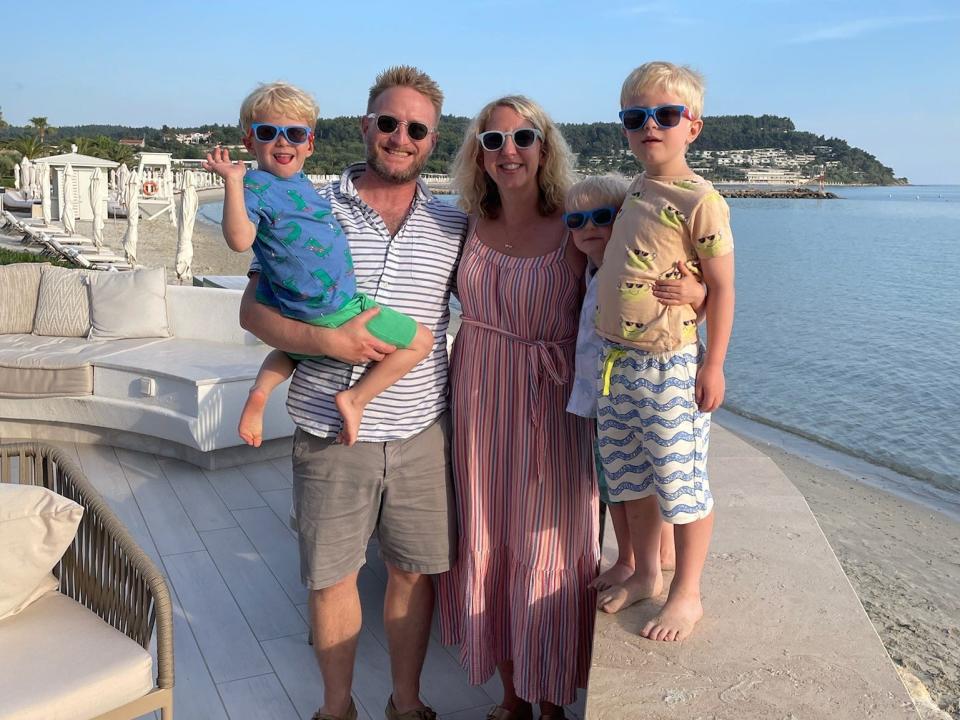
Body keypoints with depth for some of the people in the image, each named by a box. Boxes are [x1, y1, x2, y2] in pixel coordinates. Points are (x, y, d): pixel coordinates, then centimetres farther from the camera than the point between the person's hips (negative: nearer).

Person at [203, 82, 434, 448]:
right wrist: (233, 182, -36)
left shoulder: (298, 179, 13)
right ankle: (355, 398, -2)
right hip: (333, 312, -10)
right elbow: (240, 239, -33)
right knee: (420, 340, 0)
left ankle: (261, 390, 15)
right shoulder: (256, 185, -15)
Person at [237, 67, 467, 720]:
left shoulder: (454, 226, 5)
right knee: (331, 575, 11)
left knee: (415, 570, 13)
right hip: (330, 432, -1)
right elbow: (255, 309, -2)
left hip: (422, 432, 2)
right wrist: (330, 340, -17)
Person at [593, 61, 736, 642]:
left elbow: (722, 287, -12)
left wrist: (713, 365, -12)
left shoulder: (700, 201, -12)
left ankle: (687, 594, 22)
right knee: (631, 478, 18)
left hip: (669, 366, -8)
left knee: (680, 483, 4)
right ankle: (645, 575, 36)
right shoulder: (634, 191, 11)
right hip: (616, 361, 8)